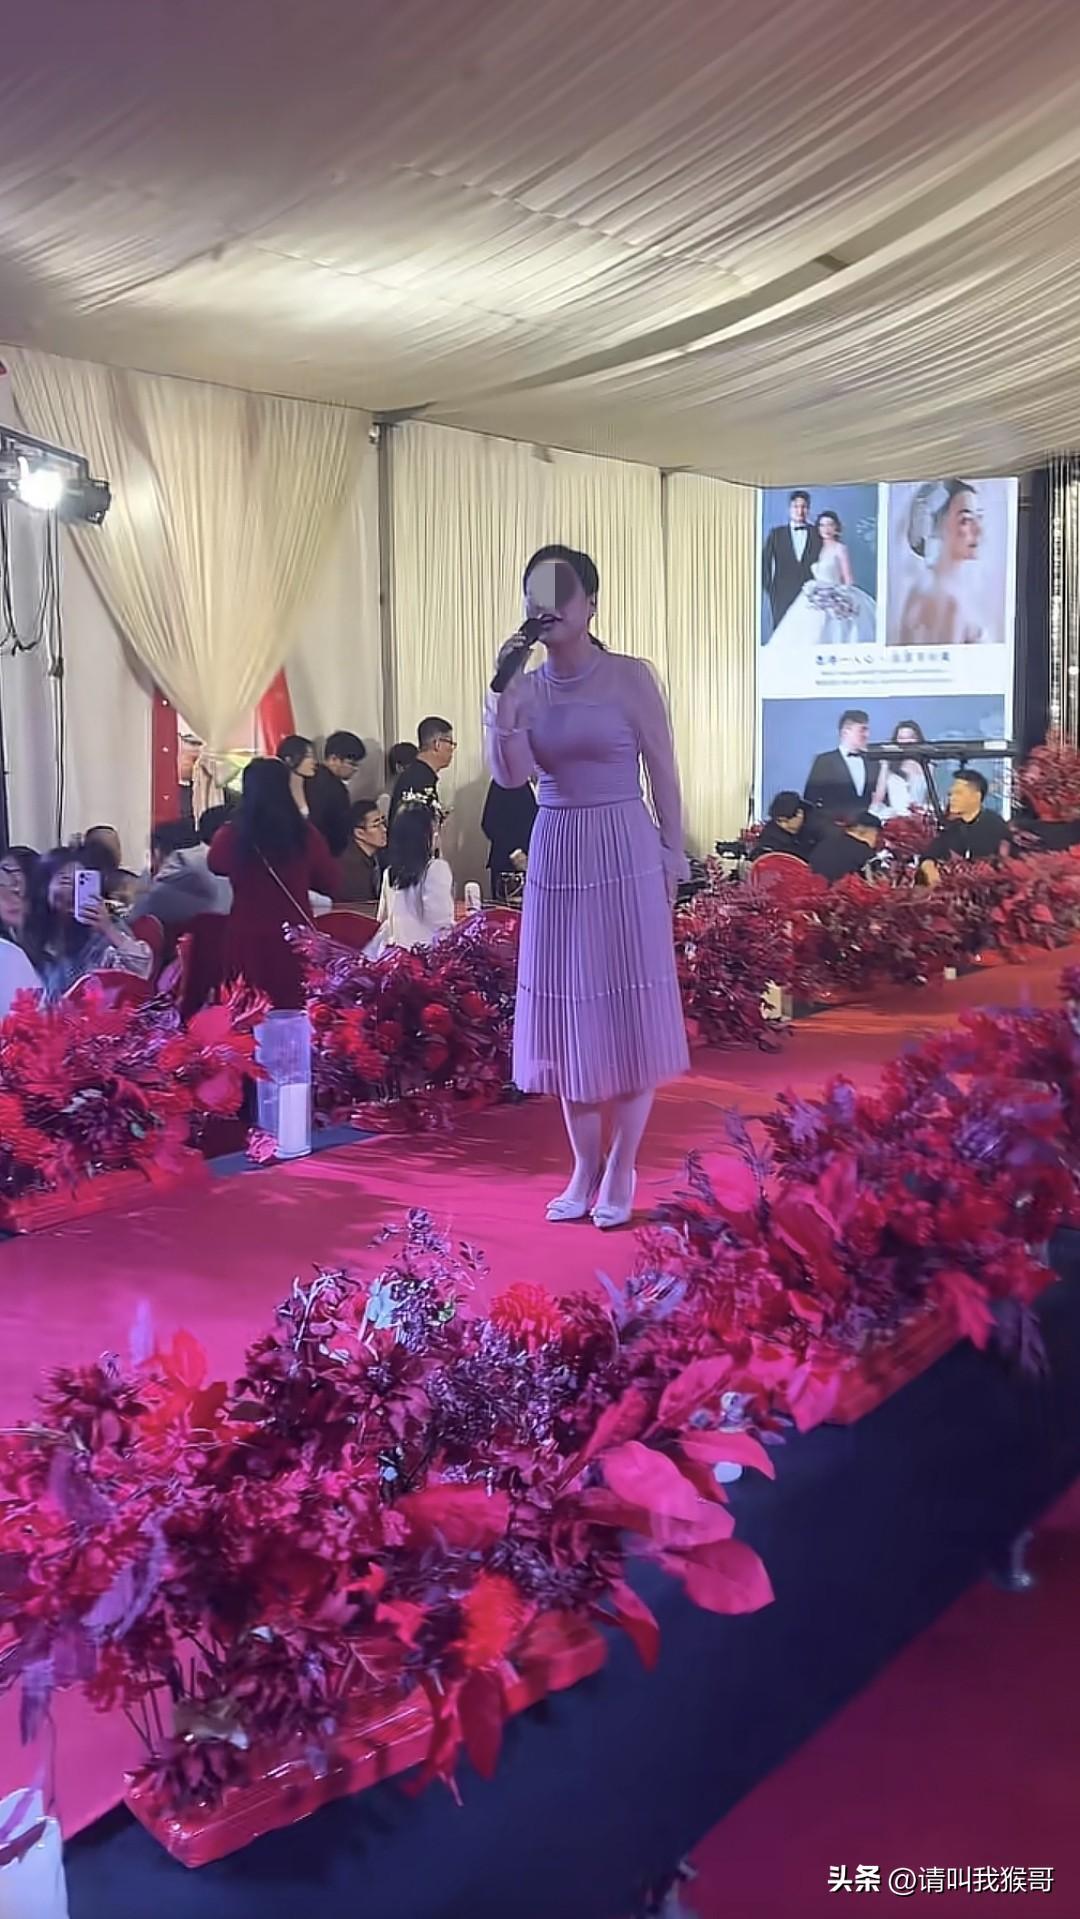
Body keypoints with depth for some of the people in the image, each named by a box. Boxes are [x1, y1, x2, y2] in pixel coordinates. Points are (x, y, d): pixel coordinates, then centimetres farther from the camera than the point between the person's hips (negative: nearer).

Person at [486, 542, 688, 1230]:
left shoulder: (630, 677, -4)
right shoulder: (527, 686, 5)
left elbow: (664, 772, -1)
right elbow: (510, 775, -8)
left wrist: (673, 856, -2)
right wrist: (505, 691, -14)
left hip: (624, 855, -4)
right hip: (555, 855, 4)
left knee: (629, 1012, 2)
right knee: (566, 1013, 8)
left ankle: (622, 1169, 15)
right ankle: (584, 1165, 21)